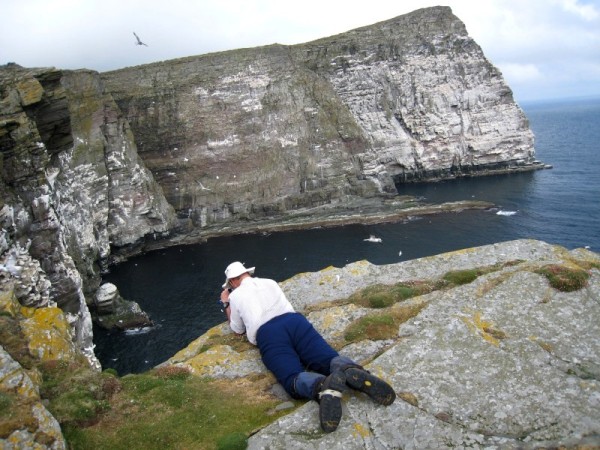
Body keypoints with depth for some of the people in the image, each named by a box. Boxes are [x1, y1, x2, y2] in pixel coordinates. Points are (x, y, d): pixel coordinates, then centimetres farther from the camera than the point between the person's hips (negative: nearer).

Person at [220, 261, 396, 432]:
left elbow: (238, 329, 37)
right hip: (294, 320, 4)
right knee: (331, 360, -11)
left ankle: (323, 385, -59)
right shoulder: (270, 282, 35)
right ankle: (351, 371, -49)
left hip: (267, 334, -4)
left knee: (294, 381, -23)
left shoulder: (235, 296, 24)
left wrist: (226, 305, 51)